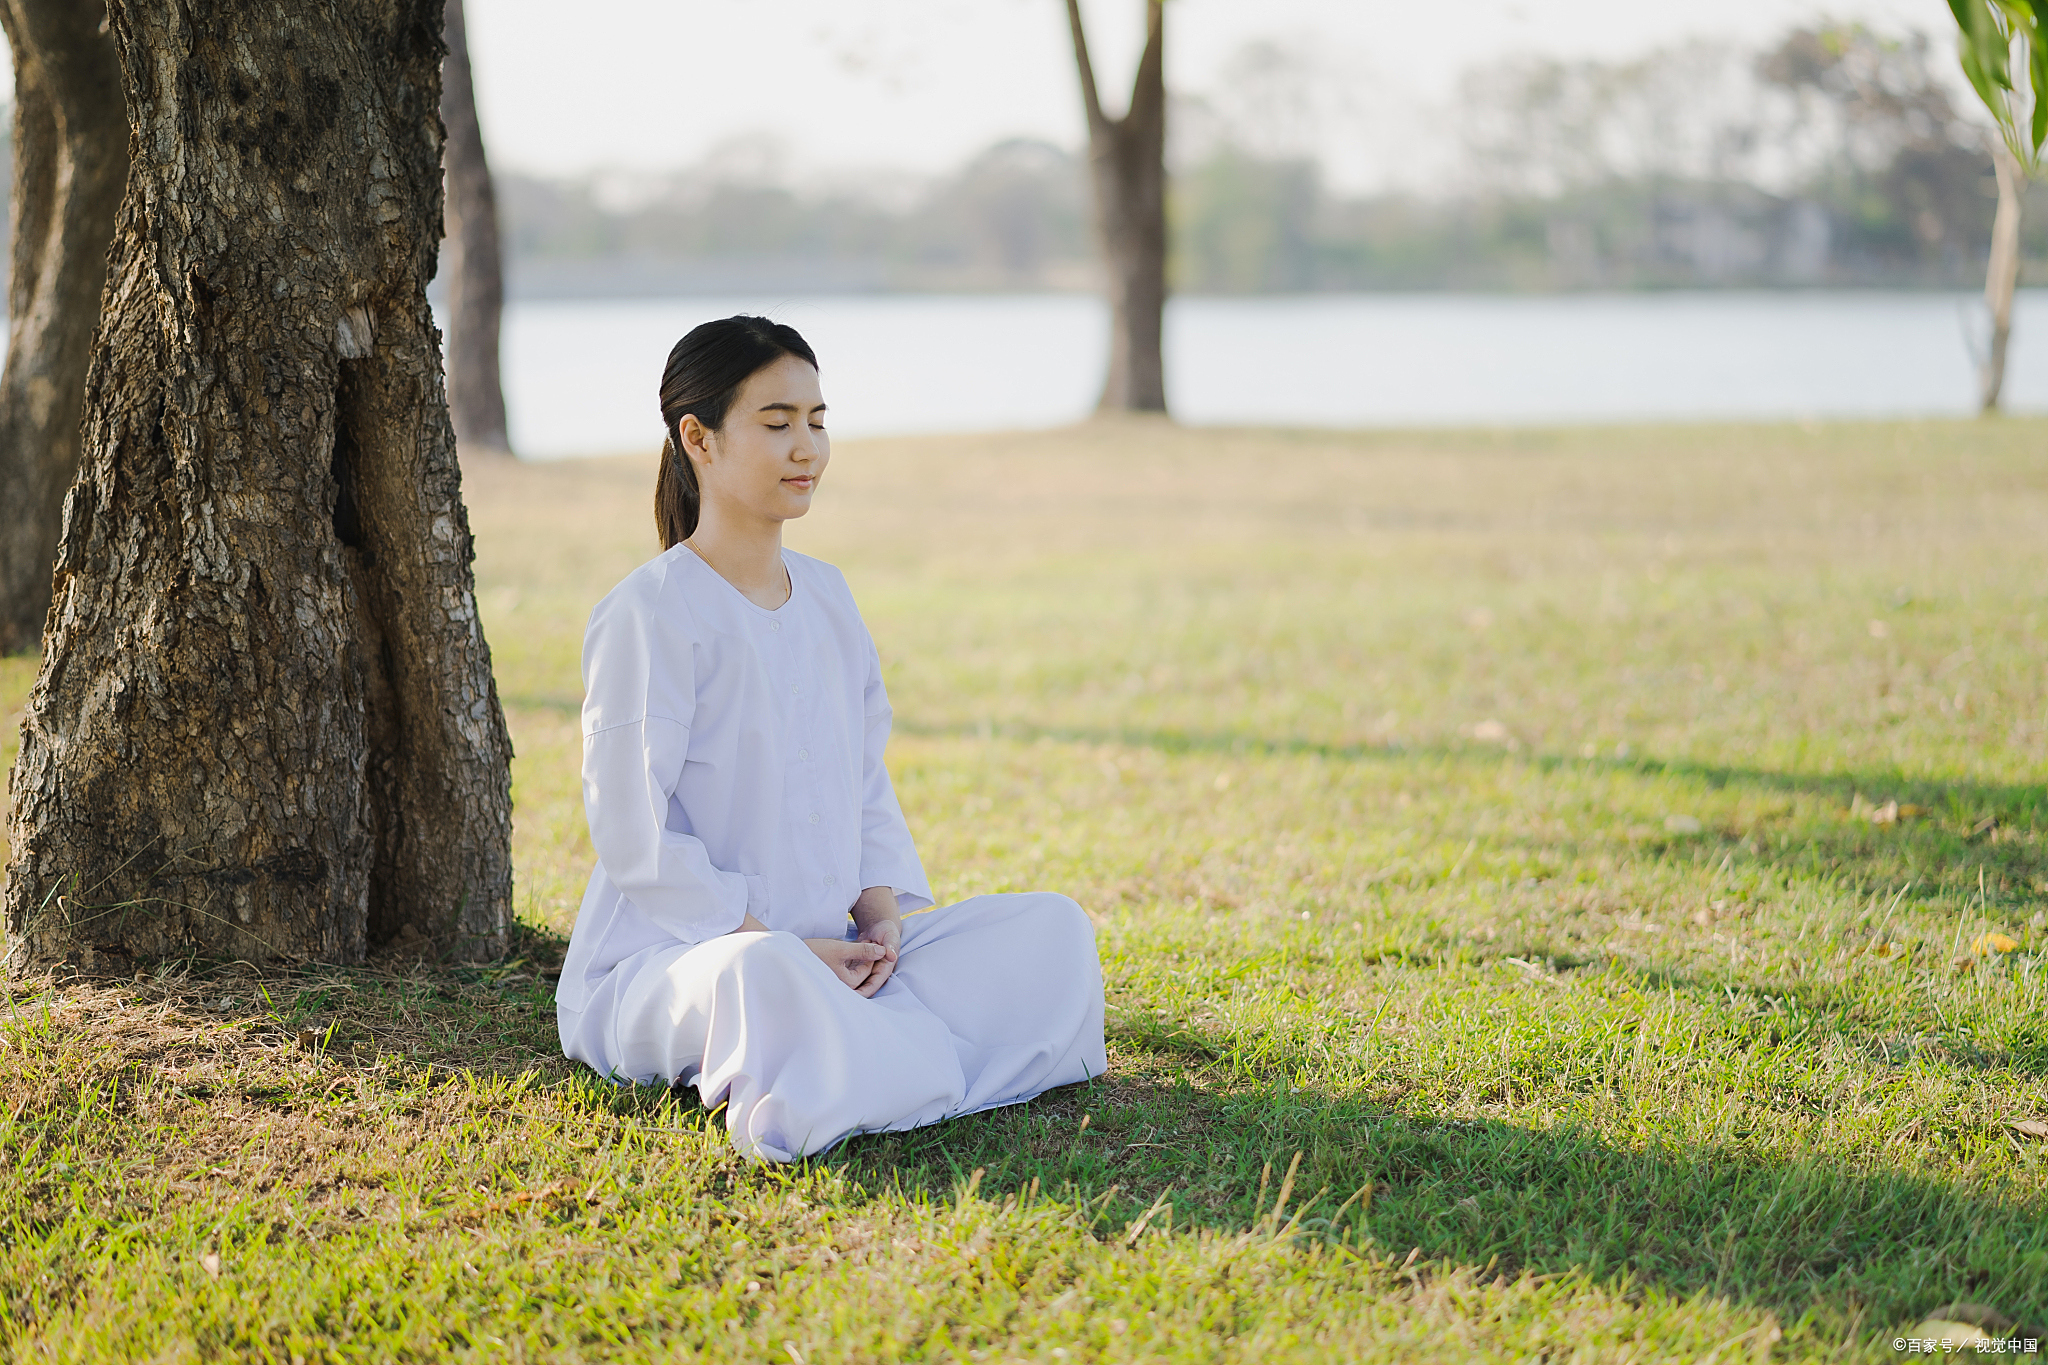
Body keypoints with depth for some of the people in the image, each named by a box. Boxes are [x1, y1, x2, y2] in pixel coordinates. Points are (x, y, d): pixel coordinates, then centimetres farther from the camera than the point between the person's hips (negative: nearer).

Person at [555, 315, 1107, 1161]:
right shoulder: (651, 615, -12)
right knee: (761, 975, -43)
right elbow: (633, 834, -16)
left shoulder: (826, 598, 12)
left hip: (821, 952, 8)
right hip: (660, 957, -8)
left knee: (1050, 928, -6)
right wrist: (778, 944, -19)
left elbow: (866, 787, 16)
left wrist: (883, 916, -3)